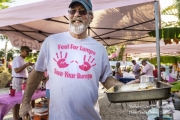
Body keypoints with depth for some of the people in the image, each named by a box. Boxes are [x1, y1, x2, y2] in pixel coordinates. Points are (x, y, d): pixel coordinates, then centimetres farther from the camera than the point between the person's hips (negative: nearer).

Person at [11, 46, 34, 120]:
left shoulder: (22, 60, 19)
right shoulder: (17, 59, -10)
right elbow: (17, 70, -20)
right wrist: (26, 65, -26)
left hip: (23, 80, 10)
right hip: (18, 80, -10)